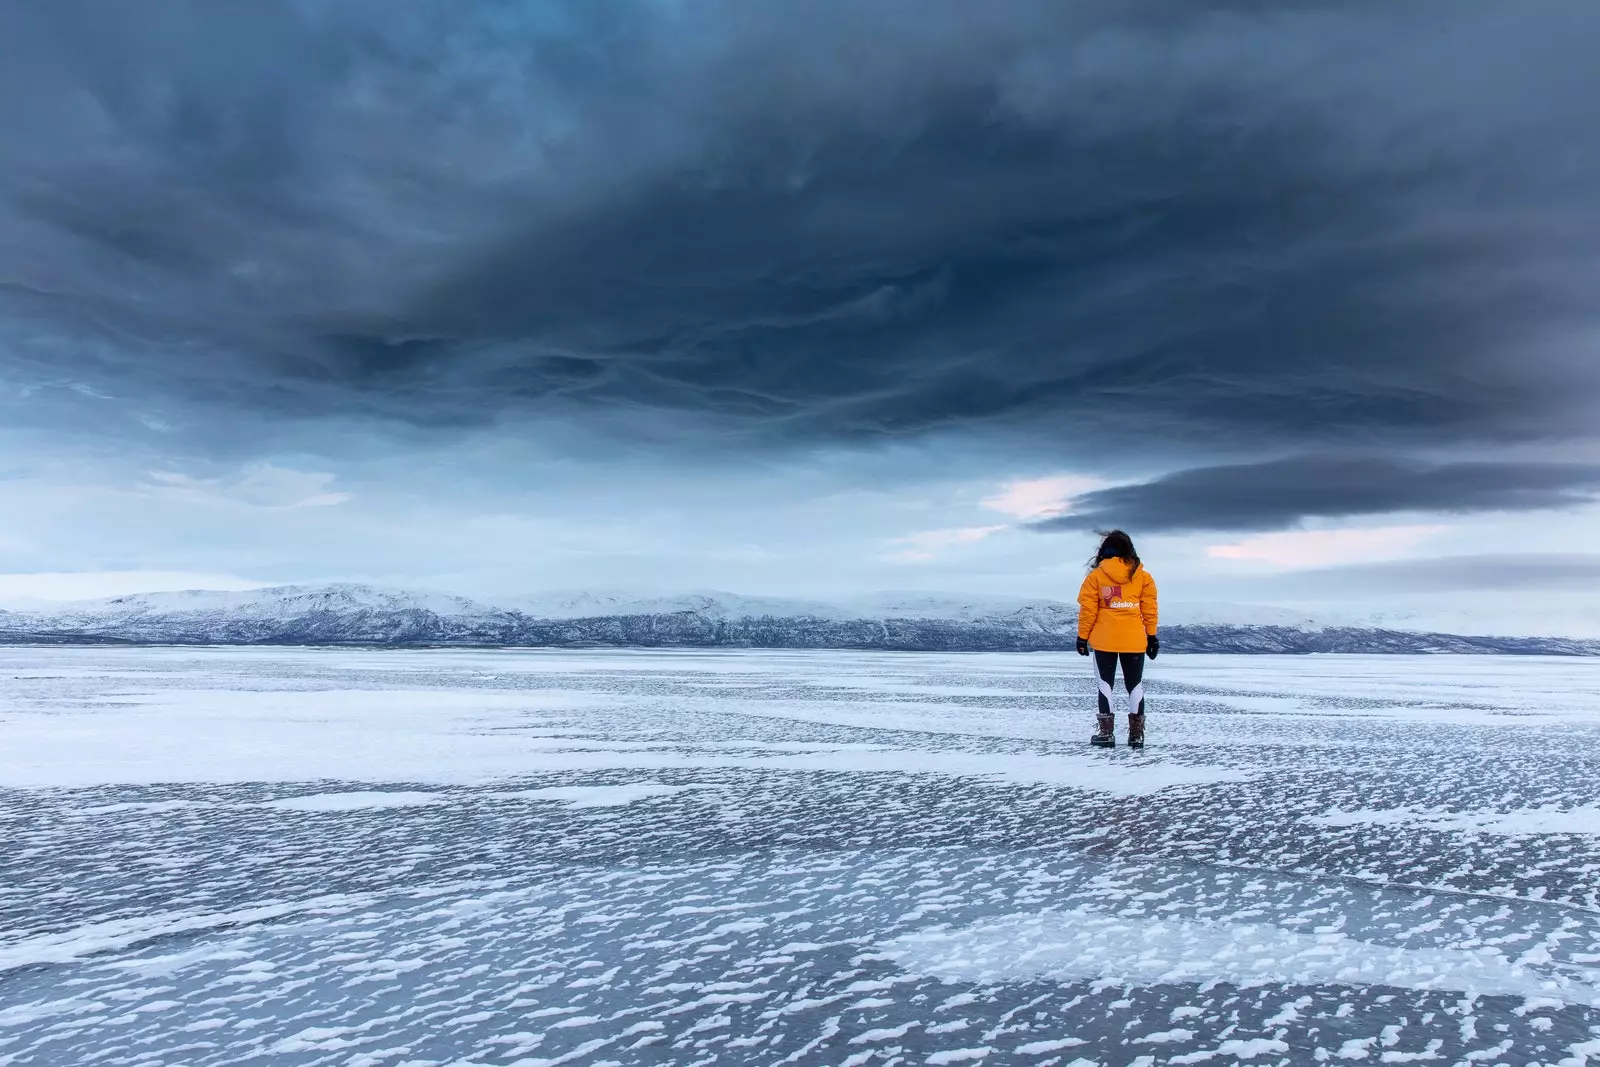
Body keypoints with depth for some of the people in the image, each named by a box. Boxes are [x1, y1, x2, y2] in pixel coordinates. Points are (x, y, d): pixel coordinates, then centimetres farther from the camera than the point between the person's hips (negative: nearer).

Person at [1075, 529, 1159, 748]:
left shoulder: (1096, 576, -4)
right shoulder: (1143, 576, 1)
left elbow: (1087, 609, -5)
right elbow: (1149, 609, 3)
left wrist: (1082, 637, 2)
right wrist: (1152, 636, 10)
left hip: (1104, 640, -2)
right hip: (1134, 640, 2)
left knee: (1105, 684, 7)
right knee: (1135, 685, 11)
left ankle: (1106, 732, 4)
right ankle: (1136, 734, 9)